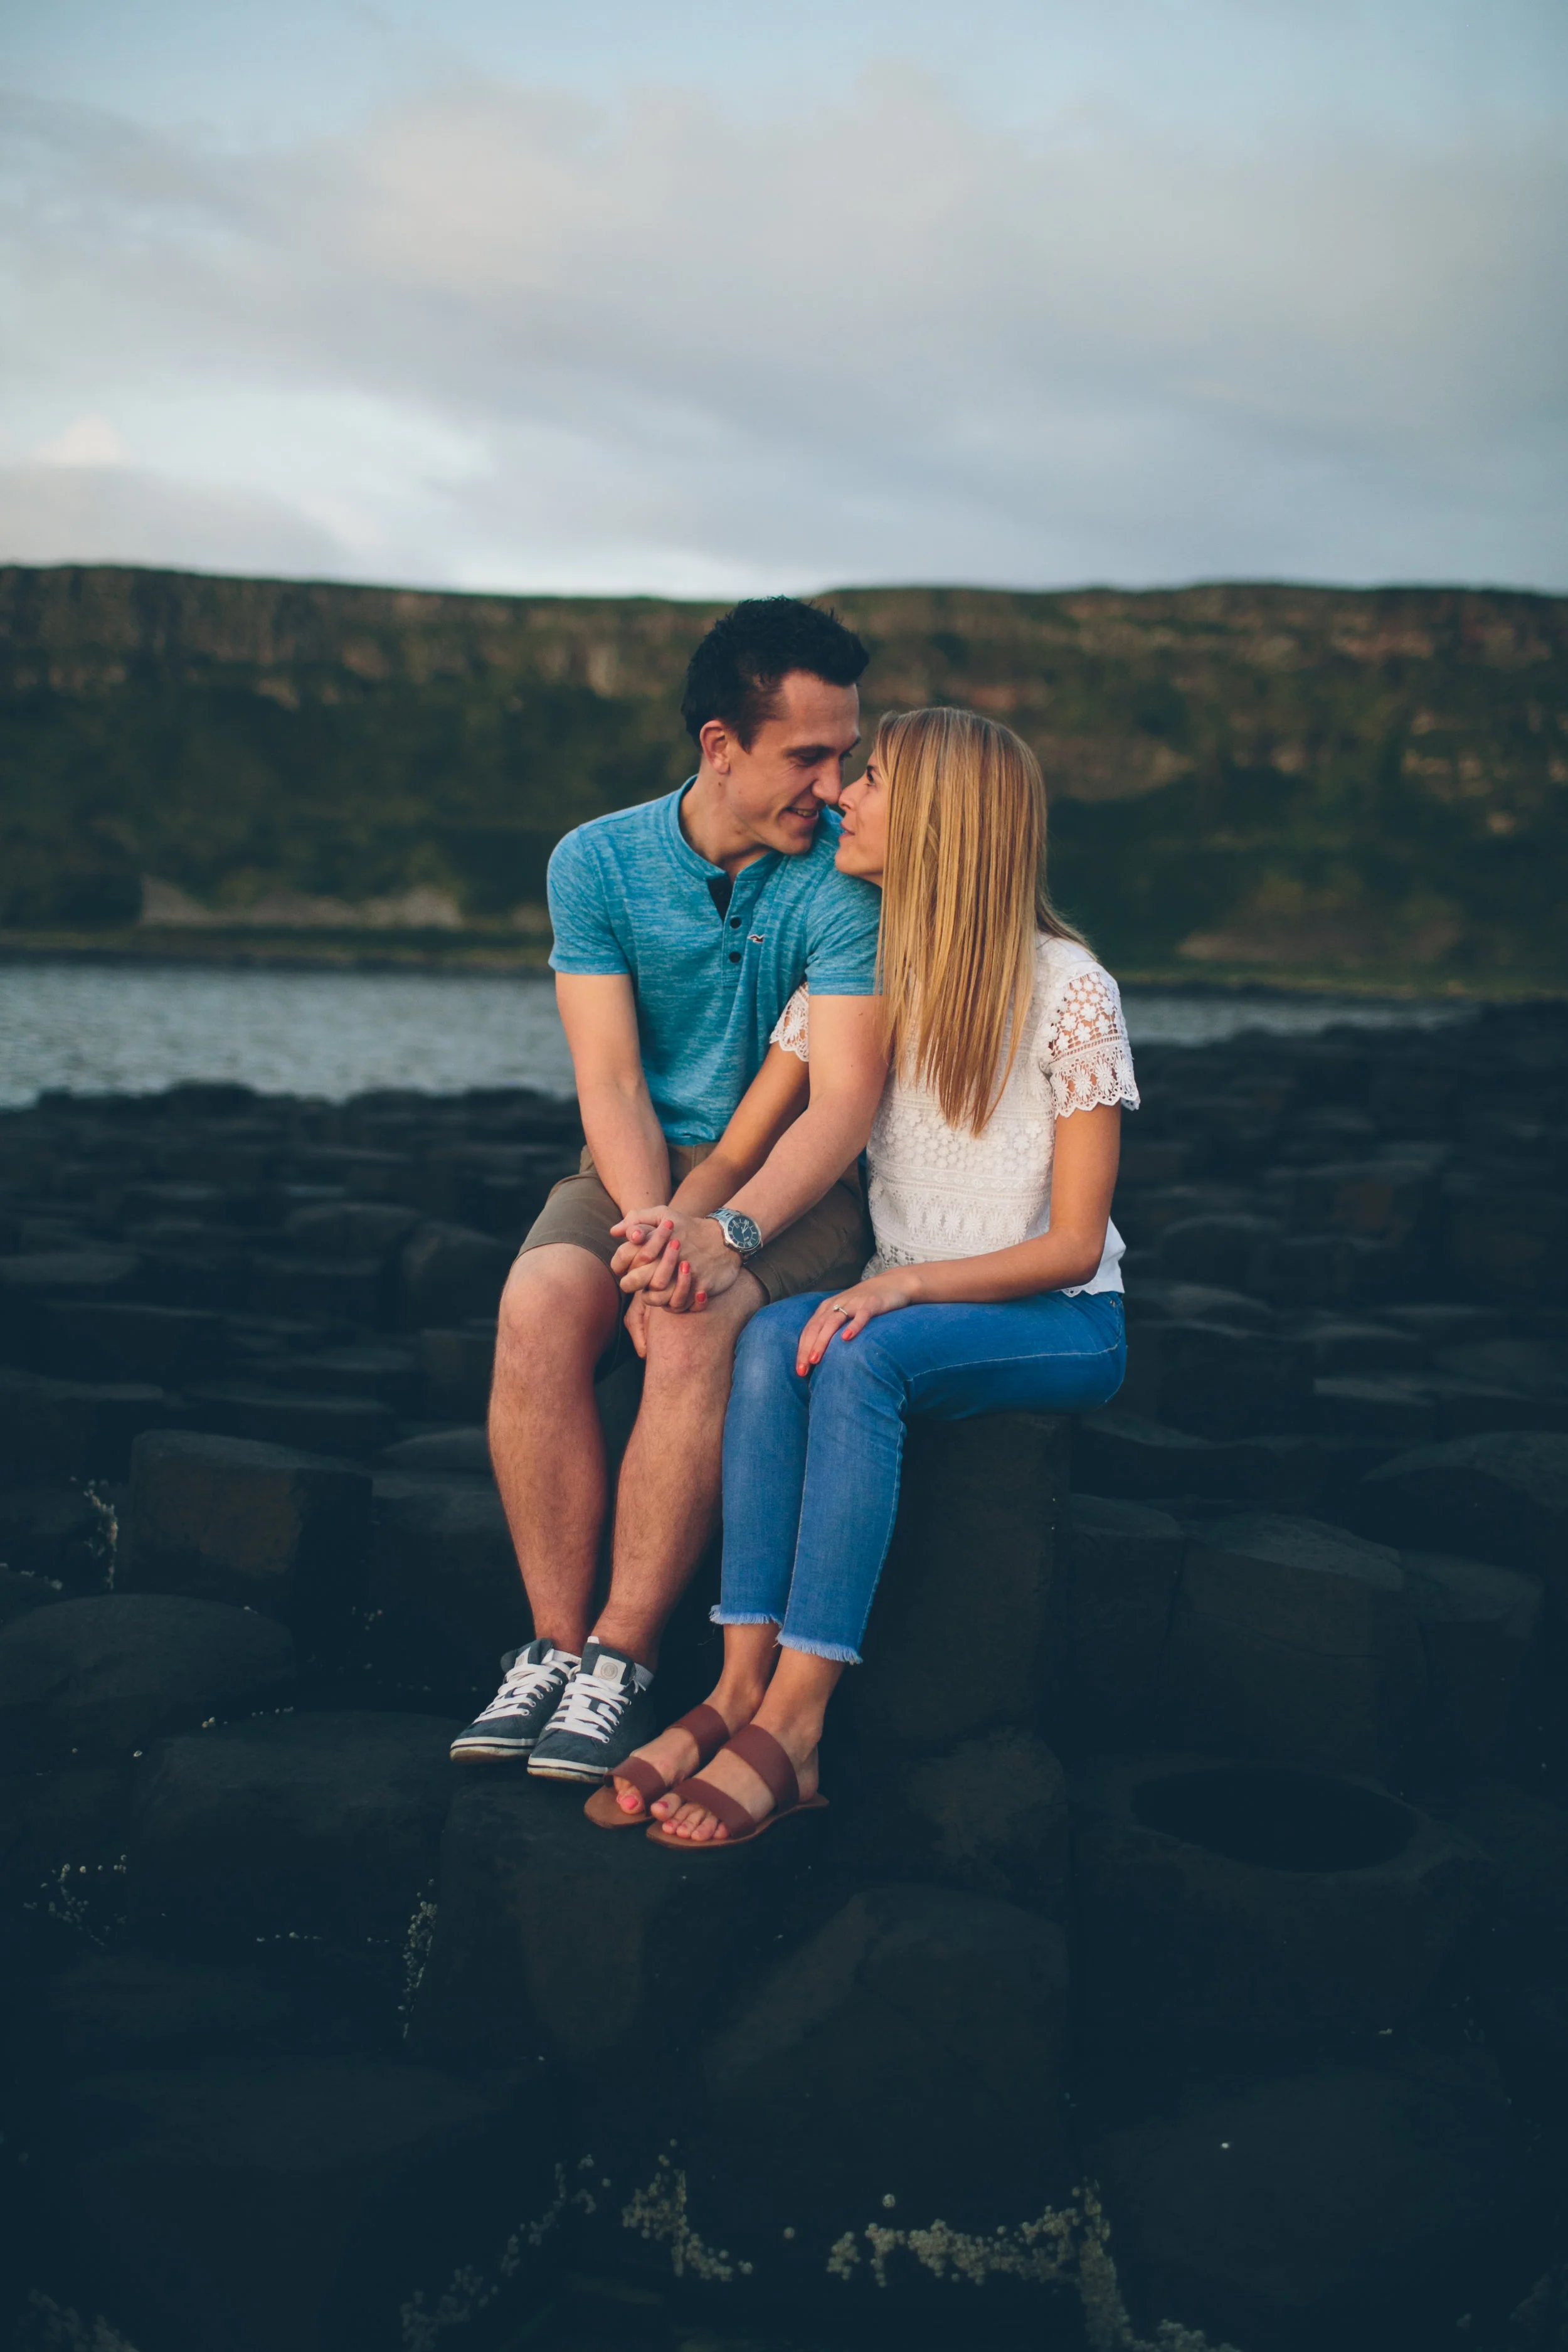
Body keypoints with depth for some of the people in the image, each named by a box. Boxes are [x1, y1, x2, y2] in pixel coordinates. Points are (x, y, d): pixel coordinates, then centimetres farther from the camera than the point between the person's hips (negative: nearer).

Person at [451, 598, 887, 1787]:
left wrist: (726, 1232, -31)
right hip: (639, 1168, 2)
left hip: (796, 1184, -2)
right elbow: (611, 1081, -8)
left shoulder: (851, 875, -10)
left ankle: (621, 1659, -22)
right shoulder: (597, 863, -3)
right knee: (539, 1305, -28)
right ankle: (555, 1644, -19)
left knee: (699, 1328, -33)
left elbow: (844, 1099, -17)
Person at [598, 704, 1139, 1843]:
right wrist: (684, 1219, -23)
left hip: (1061, 1325, -4)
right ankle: (742, 1689, -32)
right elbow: (738, 1154, 1)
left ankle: (793, 1722, -34)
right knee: (772, 1339, -29)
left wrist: (904, 1284, -27)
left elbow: (1074, 1244, -13)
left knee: (859, 1355, -35)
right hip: (908, 1305, 4)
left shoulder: (1067, 991, -11)